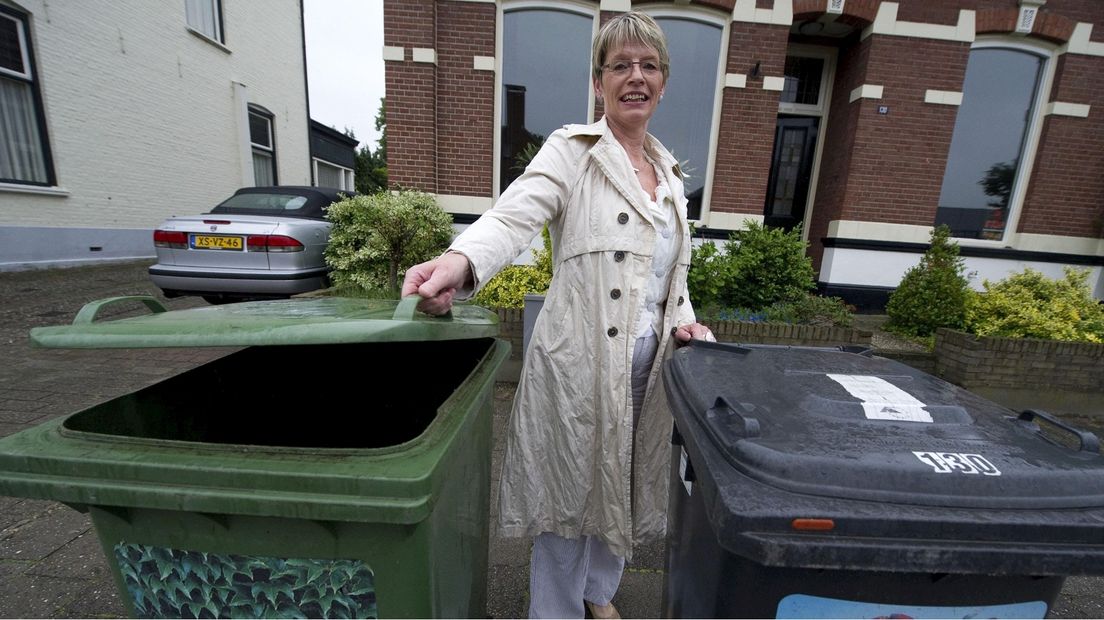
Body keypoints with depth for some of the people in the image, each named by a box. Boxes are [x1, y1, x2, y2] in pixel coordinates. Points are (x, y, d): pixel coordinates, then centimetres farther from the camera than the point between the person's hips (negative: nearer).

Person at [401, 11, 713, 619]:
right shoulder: (571, 149, -4)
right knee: (570, 489, 9)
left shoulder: (669, 172, 15)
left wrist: (685, 320, 1)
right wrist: (460, 261, -42)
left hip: (647, 363, 7)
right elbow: (514, 216, -22)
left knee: (621, 484, 21)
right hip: (579, 359, -6)